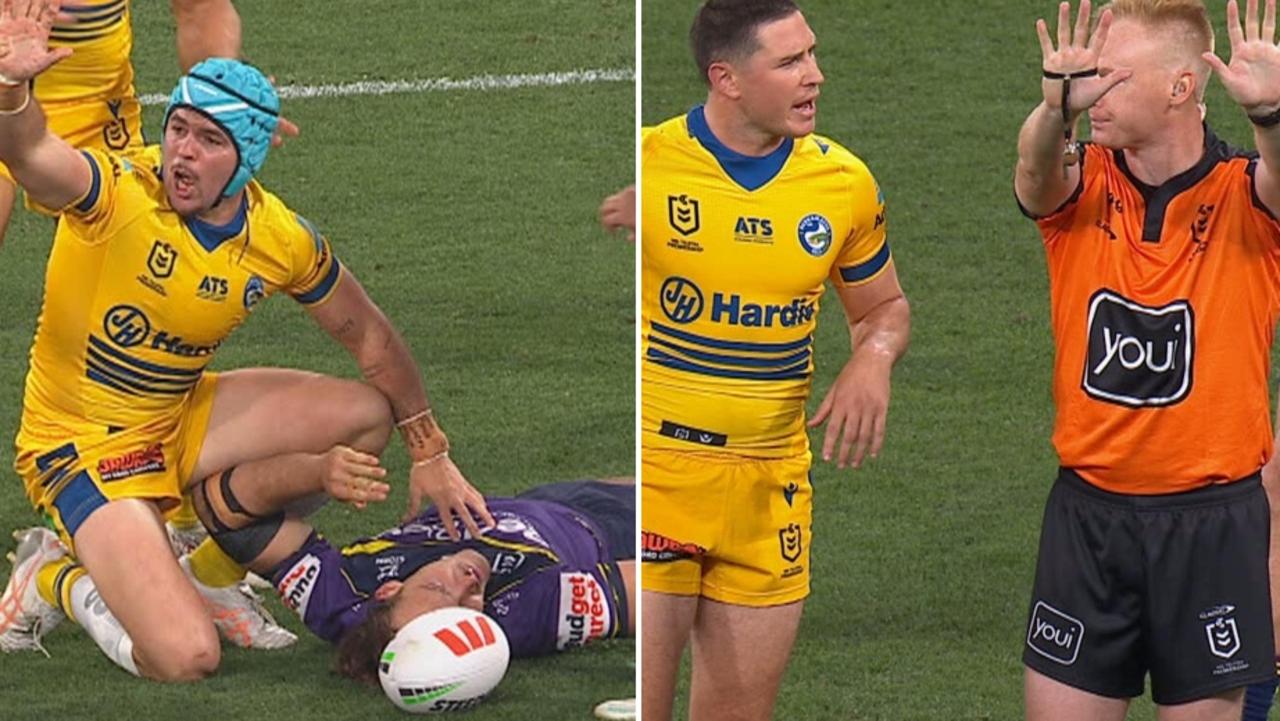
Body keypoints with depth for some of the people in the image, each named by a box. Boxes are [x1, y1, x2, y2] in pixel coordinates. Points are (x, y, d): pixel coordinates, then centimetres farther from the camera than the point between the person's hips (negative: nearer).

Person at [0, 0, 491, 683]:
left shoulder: (282, 240, -7)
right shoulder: (116, 195, -25)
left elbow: (368, 334, 10)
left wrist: (429, 453, 13)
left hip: (179, 420, 7)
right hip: (81, 447, -7)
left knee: (365, 414, 1)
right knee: (186, 657, -24)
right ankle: (60, 582, 9)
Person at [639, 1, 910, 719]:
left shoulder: (845, 182, 4)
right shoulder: (646, 162, -8)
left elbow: (885, 304, 19)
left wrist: (874, 359, -3)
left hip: (771, 490, 4)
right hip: (652, 470, -4)